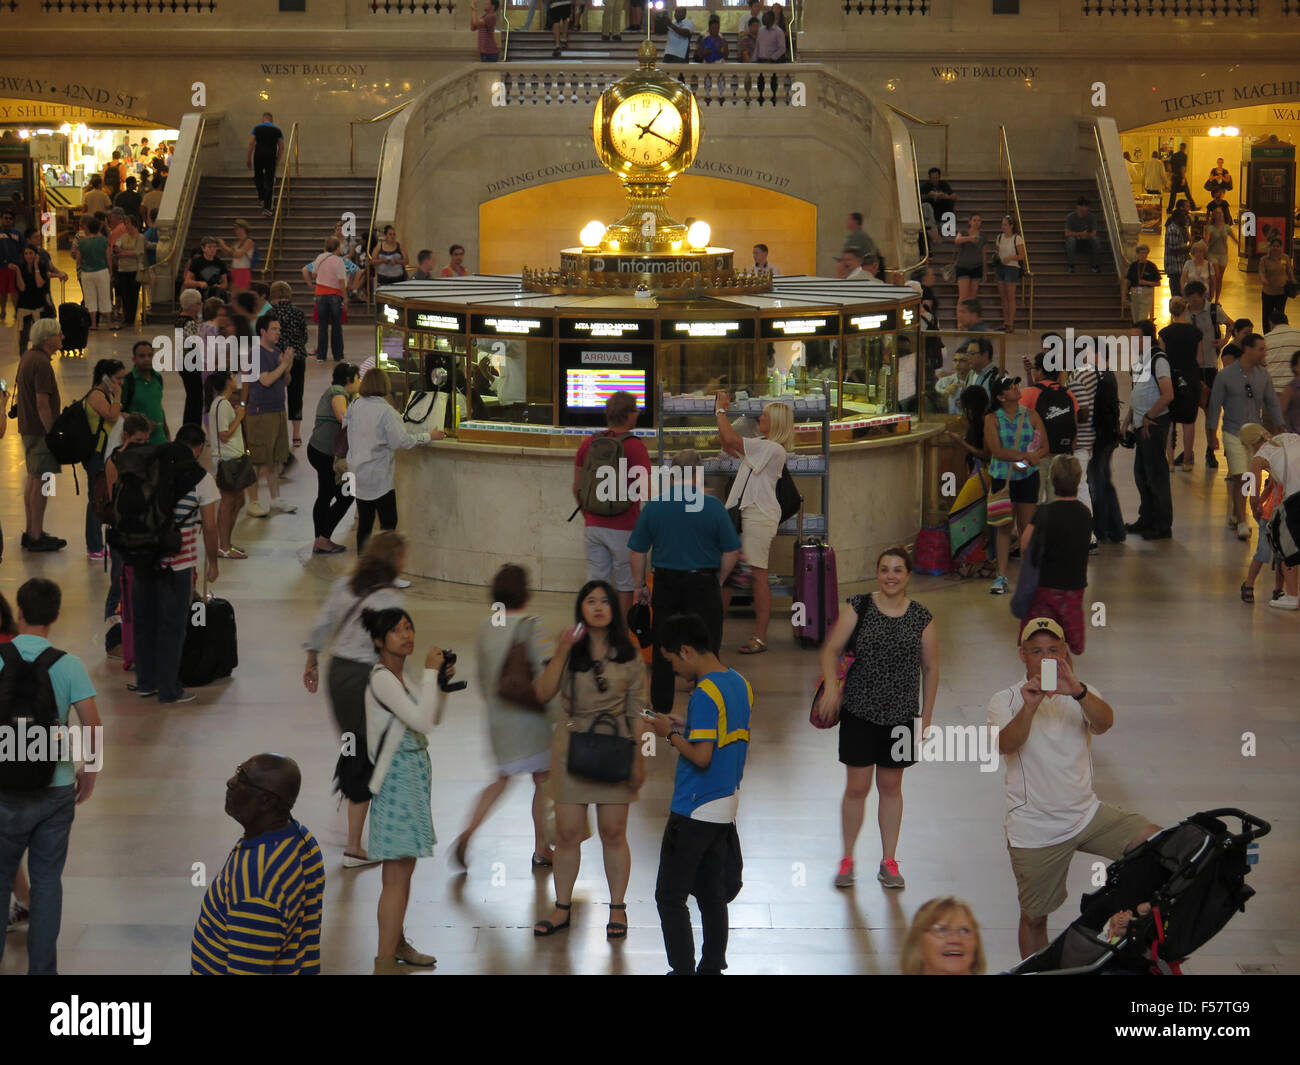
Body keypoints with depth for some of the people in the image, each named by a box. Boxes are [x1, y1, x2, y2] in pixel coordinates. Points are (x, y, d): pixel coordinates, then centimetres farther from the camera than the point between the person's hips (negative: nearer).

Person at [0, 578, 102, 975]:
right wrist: (89, 771, 6)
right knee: (47, 880, 12)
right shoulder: (68, 665, -9)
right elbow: (94, 729, -10)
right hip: (56, 789, 1)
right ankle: (42, 968, 17)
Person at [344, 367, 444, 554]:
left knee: (364, 521, 12)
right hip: (378, 476, -6)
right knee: (388, 522, 0)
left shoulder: (355, 406, 2)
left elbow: (345, 424, 19)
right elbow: (401, 441, -21)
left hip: (357, 474, 6)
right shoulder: (385, 410, -16)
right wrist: (429, 436, -10)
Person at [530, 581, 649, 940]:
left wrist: (640, 758, -1)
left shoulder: (629, 655, 2)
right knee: (567, 833, 4)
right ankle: (562, 908, 14)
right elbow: (543, 693, -9)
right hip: (573, 746, 1)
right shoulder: (569, 650, 2)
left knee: (613, 833, 4)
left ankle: (617, 909, 14)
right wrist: (561, 653, -19)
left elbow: (637, 711, 4)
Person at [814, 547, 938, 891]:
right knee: (857, 787, 2)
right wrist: (831, 687, -20)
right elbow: (831, 650, -3)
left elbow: (930, 669, 6)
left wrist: (926, 717, 6)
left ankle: (888, 861, 22)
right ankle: (847, 859, 18)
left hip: (901, 715, 1)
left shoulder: (922, 619, -1)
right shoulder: (858, 609, -3)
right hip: (859, 711, -1)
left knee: (891, 786, 11)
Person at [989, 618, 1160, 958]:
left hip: (1087, 814, 2)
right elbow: (1003, 745, -23)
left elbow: (1104, 722, -20)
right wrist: (1029, 707, -41)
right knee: (1034, 917, 5)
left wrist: (1078, 693, -41)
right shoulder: (1006, 700, -2)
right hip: (1034, 833, -2)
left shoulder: (1082, 696, 4)